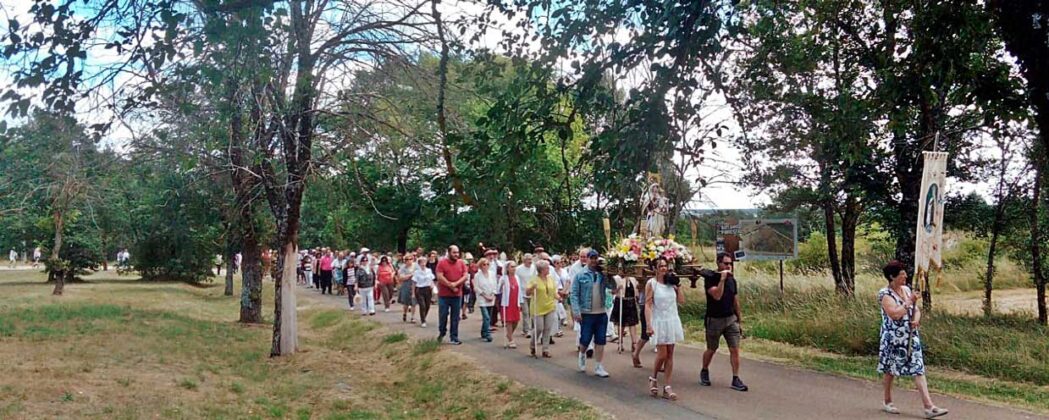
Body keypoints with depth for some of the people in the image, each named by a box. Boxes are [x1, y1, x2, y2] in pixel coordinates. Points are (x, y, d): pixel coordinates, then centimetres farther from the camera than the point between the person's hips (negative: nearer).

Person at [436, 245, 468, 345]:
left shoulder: (461, 263, 6)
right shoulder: (442, 263, -4)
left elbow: (465, 276, -1)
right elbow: (440, 277, -13)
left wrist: (455, 284, -16)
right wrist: (451, 286, -13)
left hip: (457, 295, 2)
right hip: (444, 295, -2)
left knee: (455, 318, 5)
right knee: (443, 316, 5)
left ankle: (454, 338, 11)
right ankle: (442, 333, 28)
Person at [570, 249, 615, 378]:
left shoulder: (602, 275, 6)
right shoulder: (580, 276, -3)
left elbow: (613, 287, -6)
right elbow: (574, 295, -6)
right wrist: (576, 312, -13)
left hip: (601, 314, 3)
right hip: (586, 314, -3)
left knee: (600, 341, 5)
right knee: (585, 339, 2)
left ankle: (599, 367, 14)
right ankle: (582, 355, 34)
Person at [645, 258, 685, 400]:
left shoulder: (671, 282, 8)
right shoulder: (651, 283, -6)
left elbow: (682, 301, 7)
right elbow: (648, 305, -10)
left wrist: (678, 285, 0)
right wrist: (649, 325, -17)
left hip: (673, 321, 5)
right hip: (659, 322, -5)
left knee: (670, 355, 3)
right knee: (662, 354, -7)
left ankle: (667, 387, 7)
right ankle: (653, 379, 19)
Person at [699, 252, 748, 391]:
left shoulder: (732, 280, 7)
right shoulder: (710, 278, -11)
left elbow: (735, 301, 14)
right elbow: (717, 296, -26)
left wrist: (740, 320, 15)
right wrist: (722, 279, -27)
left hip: (731, 319, 4)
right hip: (714, 320, -4)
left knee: (735, 349, -5)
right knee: (711, 350, 10)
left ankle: (736, 379, -1)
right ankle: (704, 372, 34)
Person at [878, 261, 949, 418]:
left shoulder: (906, 289, 8)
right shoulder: (885, 293, -13)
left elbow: (916, 310, 10)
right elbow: (895, 314, -25)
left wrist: (916, 320, -11)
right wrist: (910, 301, -19)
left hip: (911, 337, 5)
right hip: (893, 339, -5)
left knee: (919, 370, -3)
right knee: (890, 371, 9)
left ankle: (929, 407, -6)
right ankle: (888, 402, 26)